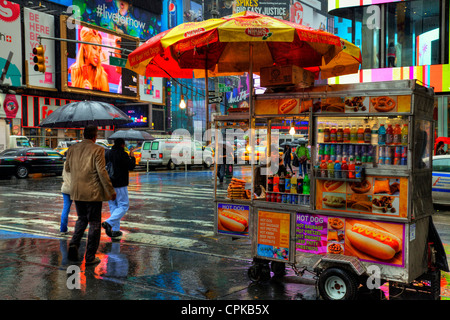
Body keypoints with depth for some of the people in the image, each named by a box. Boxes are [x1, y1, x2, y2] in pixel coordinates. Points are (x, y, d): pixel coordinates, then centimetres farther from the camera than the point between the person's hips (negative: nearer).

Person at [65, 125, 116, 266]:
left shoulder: (72, 149, 4)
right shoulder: (97, 150, -13)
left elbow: (67, 168, 15)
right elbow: (102, 172, -17)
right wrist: (111, 191, -11)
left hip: (76, 192, 5)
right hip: (93, 193, -5)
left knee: (82, 219, 23)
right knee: (94, 223, 6)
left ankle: (74, 243, 2)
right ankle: (90, 257, 9)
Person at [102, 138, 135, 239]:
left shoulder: (108, 153, 10)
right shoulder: (122, 154, -12)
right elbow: (131, 166, -10)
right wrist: (132, 157, 6)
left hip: (108, 185, 7)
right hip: (119, 185, -7)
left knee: (113, 206, 14)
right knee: (124, 206, 0)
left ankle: (115, 230, 14)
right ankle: (109, 223, -18)